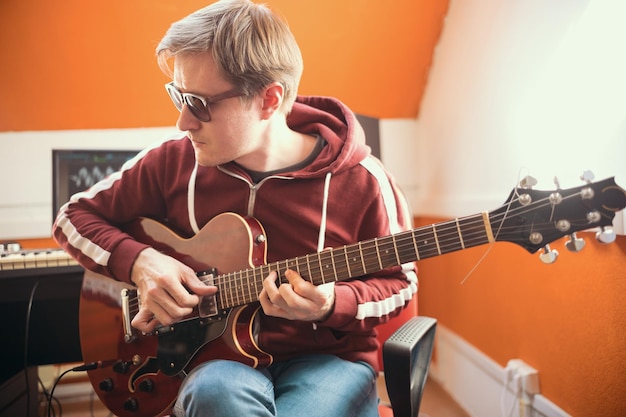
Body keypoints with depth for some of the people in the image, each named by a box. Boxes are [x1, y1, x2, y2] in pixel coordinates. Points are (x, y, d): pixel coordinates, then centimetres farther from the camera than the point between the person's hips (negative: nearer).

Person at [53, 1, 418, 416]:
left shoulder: (361, 181, -12)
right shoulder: (173, 163, -5)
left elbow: (398, 281, 1)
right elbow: (75, 215, 8)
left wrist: (332, 305, -20)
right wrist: (138, 261, -12)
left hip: (327, 356, 0)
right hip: (220, 355, 2)